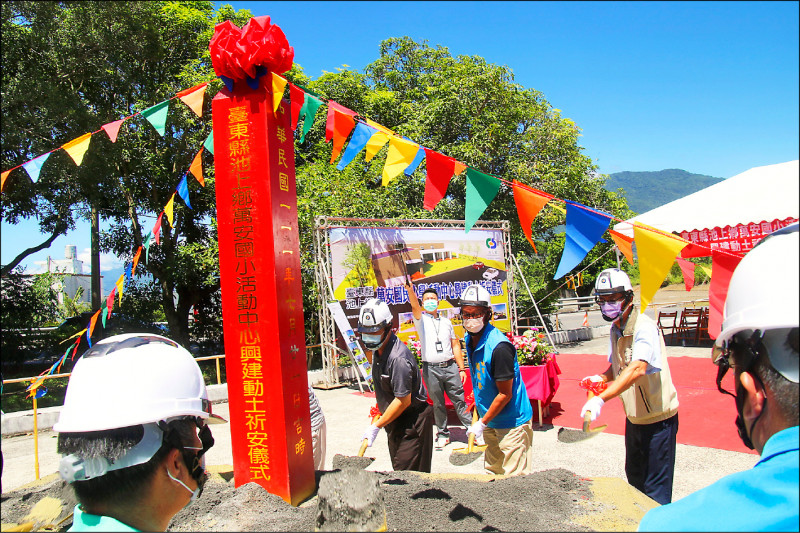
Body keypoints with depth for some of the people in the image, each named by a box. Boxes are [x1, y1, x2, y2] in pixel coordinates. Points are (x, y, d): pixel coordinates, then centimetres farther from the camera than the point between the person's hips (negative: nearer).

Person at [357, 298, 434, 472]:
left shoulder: (398, 358, -28)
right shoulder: (379, 349, 1)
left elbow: (403, 400, -26)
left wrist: (376, 426, -20)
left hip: (412, 421, -10)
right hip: (395, 420, 10)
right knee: (398, 469, 18)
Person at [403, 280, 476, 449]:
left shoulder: (447, 322, 16)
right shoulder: (421, 319, 5)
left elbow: (455, 345, 15)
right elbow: (414, 306, -16)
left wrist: (461, 368, 10)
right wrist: (410, 289, -36)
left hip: (450, 367, 2)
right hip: (431, 369, -2)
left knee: (459, 400, 2)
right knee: (437, 403, 7)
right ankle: (443, 433, 19)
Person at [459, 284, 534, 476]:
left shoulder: (499, 347, -26)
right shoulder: (470, 339, 1)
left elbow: (505, 394, -21)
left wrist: (482, 423, -15)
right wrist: (478, 415, 15)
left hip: (511, 422, -8)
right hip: (490, 420, 8)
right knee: (492, 471, 17)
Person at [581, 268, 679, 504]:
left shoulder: (644, 327, -23)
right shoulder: (616, 330, 4)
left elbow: (637, 369, -38)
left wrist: (601, 398, -48)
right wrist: (602, 377, -4)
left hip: (657, 418, -9)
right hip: (634, 417, 9)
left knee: (656, 490, 1)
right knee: (634, 479, 22)